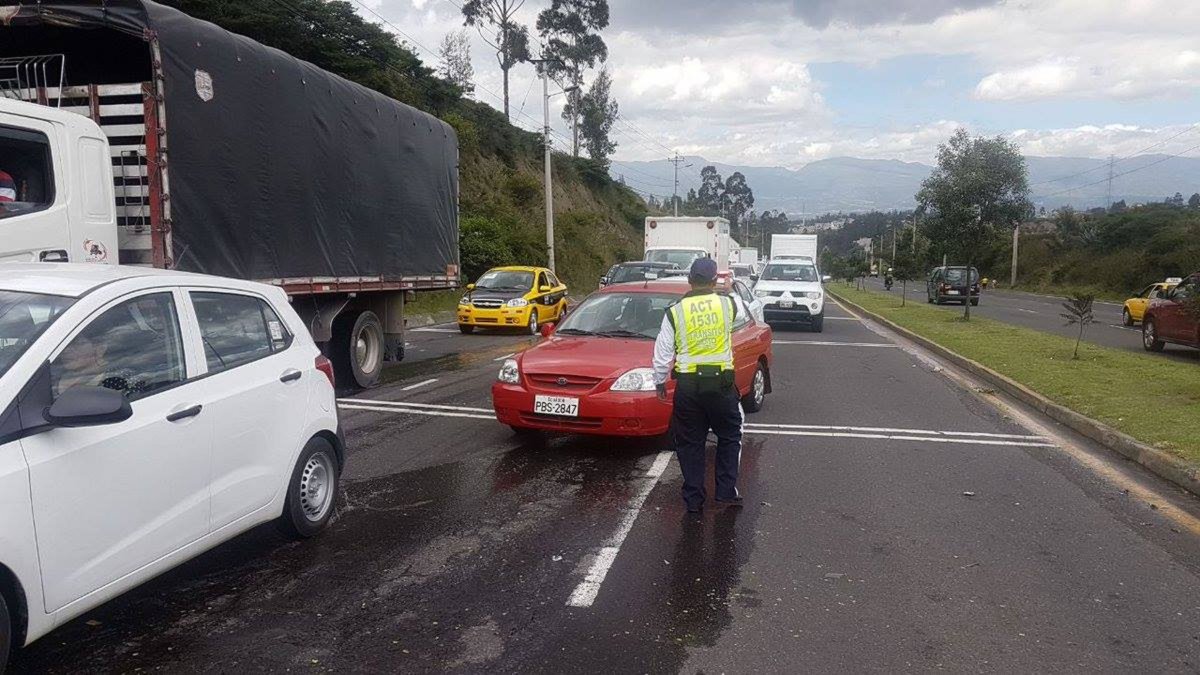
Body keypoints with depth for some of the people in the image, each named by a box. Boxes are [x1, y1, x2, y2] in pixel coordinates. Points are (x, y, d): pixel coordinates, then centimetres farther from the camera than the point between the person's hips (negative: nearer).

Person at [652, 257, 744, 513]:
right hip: (720, 382, 0)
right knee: (729, 437, 19)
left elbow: (663, 353, -2)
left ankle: (694, 499, 15)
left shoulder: (675, 312, -5)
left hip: (687, 384, 0)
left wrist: (659, 382, 11)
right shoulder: (727, 304, -3)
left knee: (690, 443, 11)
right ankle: (726, 491, 17)